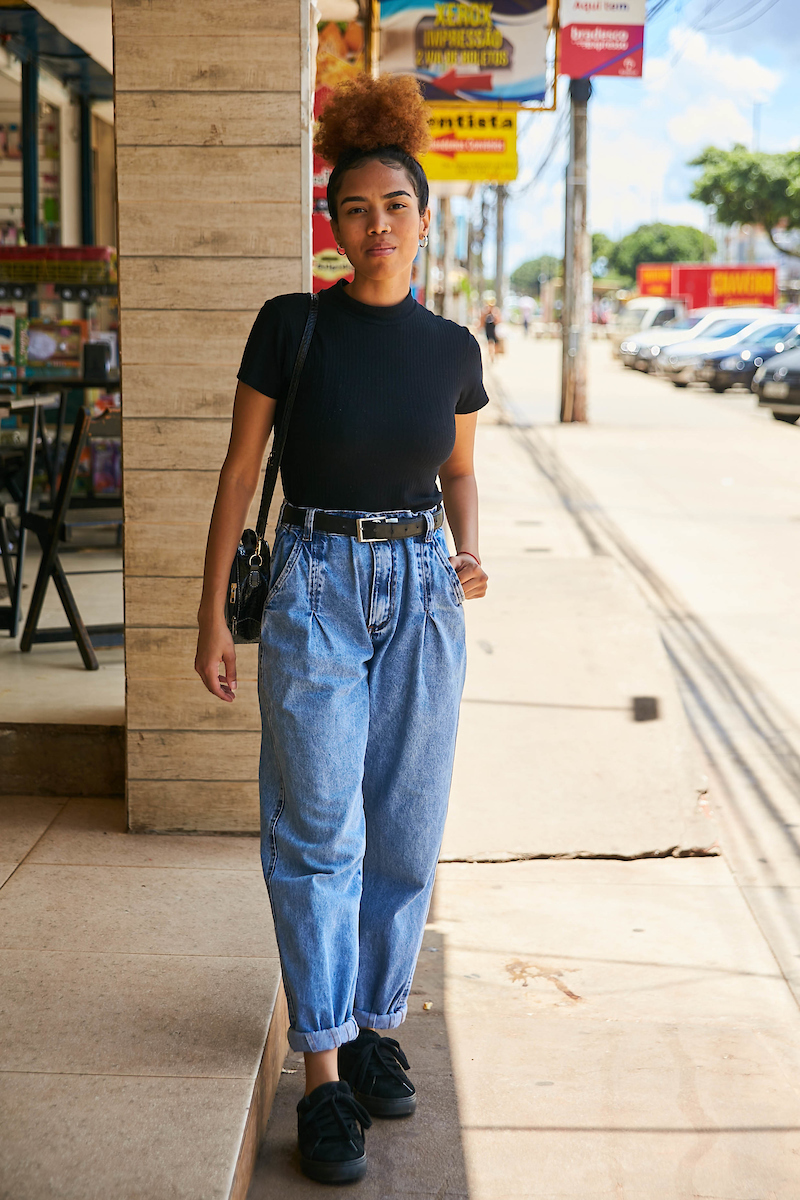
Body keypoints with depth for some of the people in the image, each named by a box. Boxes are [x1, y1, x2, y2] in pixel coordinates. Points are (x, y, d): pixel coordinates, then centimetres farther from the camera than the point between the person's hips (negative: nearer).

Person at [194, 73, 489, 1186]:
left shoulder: (452, 347, 4)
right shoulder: (290, 324, -4)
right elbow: (240, 471, 0)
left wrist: (471, 554, -2)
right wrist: (212, 618, -2)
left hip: (422, 594, 3)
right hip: (315, 591, -3)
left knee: (406, 830, 8)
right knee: (318, 834, -2)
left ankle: (376, 1024, 25)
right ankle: (325, 1074, 4)